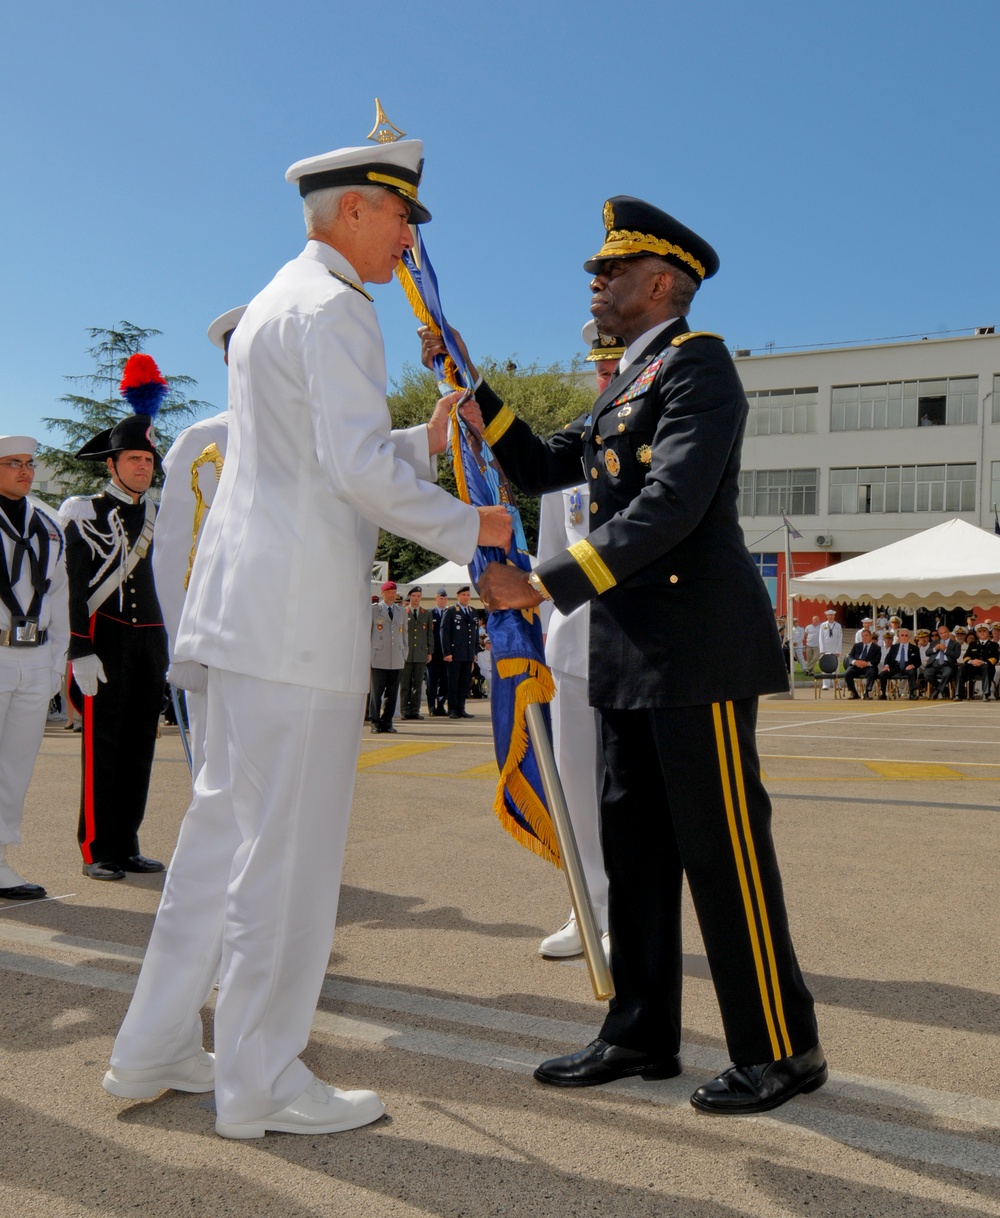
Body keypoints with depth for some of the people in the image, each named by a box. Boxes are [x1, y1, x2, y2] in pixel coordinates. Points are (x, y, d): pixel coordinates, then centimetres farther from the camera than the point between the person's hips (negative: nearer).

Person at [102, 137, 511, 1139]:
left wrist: (424, 443, 22)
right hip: (299, 605, -10)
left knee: (227, 823, 14)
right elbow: (358, 467, -19)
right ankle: (260, 1083, 9)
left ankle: (155, 1050, 24)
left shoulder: (271, 303, 23)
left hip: (250, 600, 10)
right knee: (287, 842, -3)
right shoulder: (332, 306, -9)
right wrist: (466, 529, -7)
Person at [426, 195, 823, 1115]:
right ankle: (642, 1036, 22)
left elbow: (671, 506, -22)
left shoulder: (697, 361, -8)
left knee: (722, 848, -3)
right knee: (634, 844, 11)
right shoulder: (624, 386, 21)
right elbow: (540, 469, 21)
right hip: (631, 652, 9)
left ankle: (782, 1048, 12)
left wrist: (543, 583, -24)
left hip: (699, 642, -9)